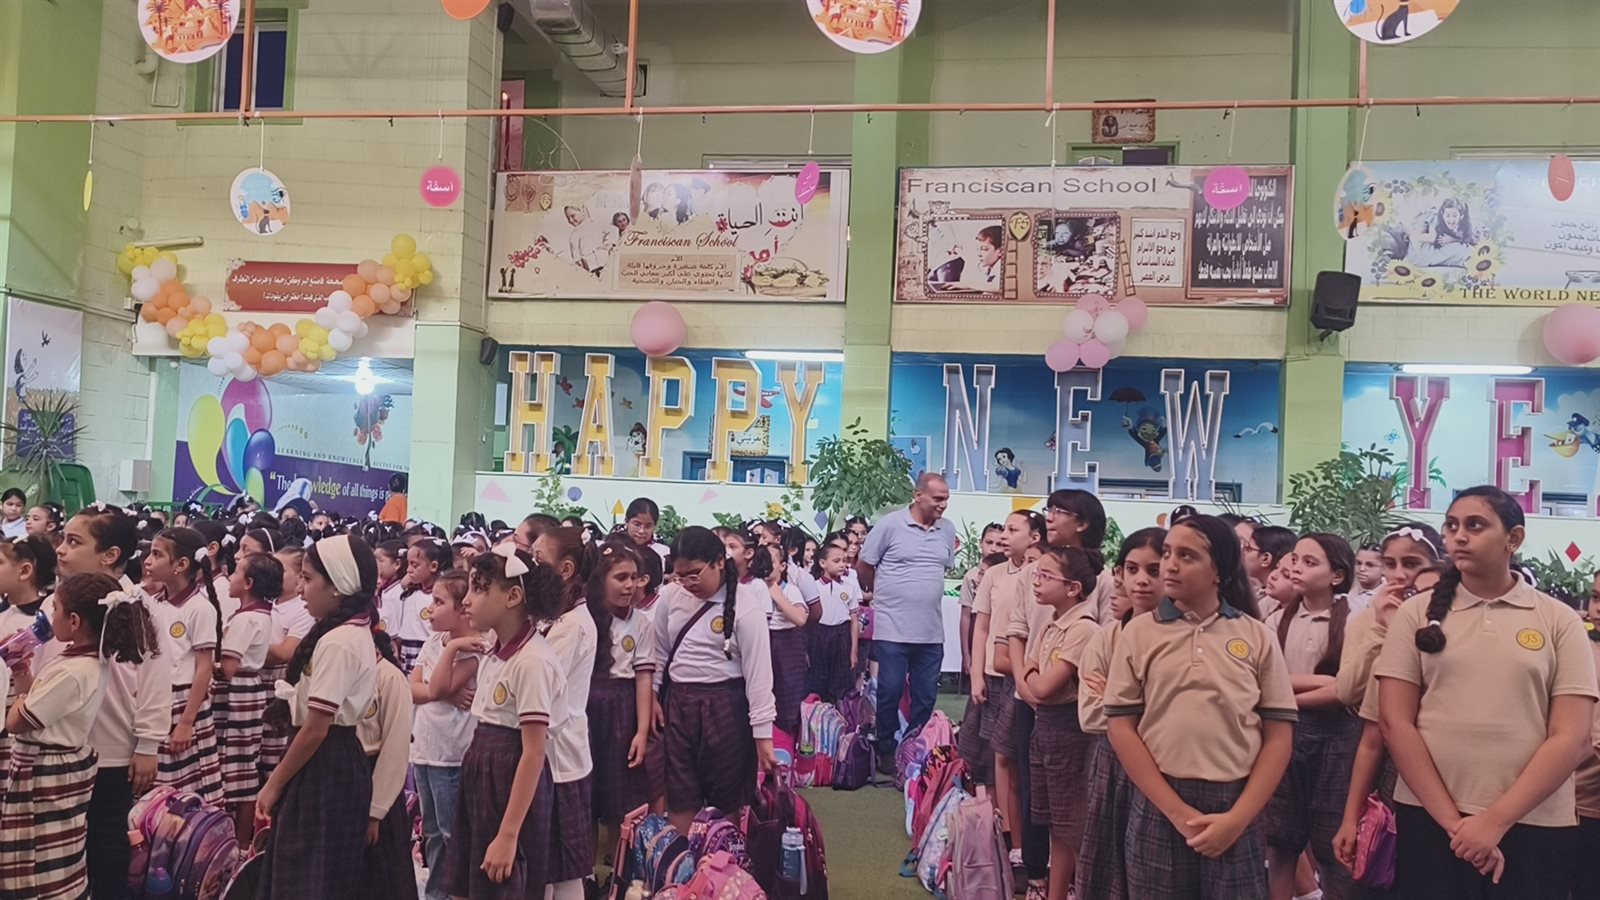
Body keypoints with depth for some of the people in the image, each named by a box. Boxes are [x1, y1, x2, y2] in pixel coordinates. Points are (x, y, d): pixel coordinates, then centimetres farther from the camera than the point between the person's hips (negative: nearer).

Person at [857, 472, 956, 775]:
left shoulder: (948, 530, 6)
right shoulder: (890, 525, -8)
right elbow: (863, 567, 0)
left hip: (931, 632, 4)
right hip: (892, 629, -4)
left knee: (926, 698, 11)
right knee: (889, 693, 4)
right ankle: (886, 751, 20)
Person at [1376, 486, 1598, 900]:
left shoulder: (1559, 620, 2)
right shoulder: (1417, 612, 2)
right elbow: (1395, 723, -2)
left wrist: (1496, 821, -13)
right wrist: (1452, 821, -10)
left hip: (1532, 827, 0)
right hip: (1428, 821, 0)